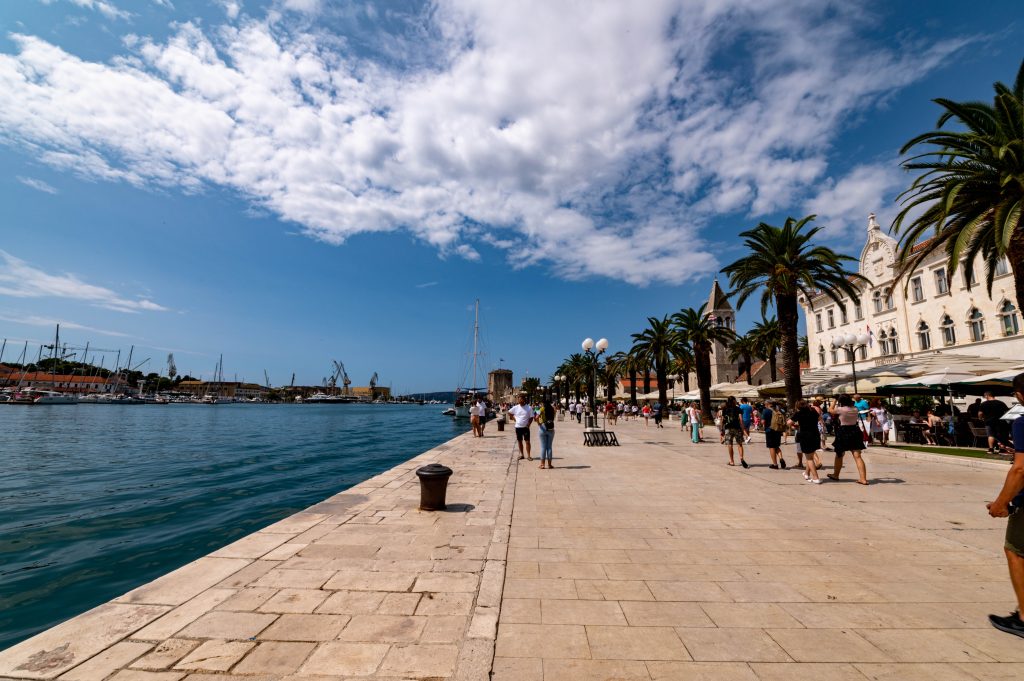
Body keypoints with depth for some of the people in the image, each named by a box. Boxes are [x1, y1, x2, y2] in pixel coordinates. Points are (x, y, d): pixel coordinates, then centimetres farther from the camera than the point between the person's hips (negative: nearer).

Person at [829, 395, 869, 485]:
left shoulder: (840, 409, -13)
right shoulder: (855, 409, 1)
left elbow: (831, 410, 4)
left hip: (843, 433, -4)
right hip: (855, 432, 4)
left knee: (839, 455, 12)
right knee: (857, 456, 1)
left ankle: (835, 475, 26)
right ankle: (863, 479, -4)